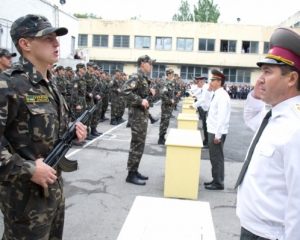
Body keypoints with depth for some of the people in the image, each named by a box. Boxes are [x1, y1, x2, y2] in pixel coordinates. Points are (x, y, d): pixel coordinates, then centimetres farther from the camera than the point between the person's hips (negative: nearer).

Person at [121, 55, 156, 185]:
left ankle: (135, 171, 23)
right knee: (137, 144, -6)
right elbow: (124, 91, -28)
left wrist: (150, 91, 7)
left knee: (139, 144, 14)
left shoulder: (143, 77, 14)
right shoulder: (136, 76, -15)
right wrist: (140, 101, -27)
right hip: (138, 115, -10)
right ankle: (131, 175, 2)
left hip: (143, 114, 10)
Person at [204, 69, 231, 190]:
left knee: (217, 158, 1)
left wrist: (218, 135, -23)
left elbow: (222, 117, -23)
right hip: (212, 131, 10)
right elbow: (206, 106, 21)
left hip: (217, 133, -10)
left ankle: (218, 183, 13)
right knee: (214, 157, 17)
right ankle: (215, 180, 29)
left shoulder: (222, 95, -17)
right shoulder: (216, 94, 12)